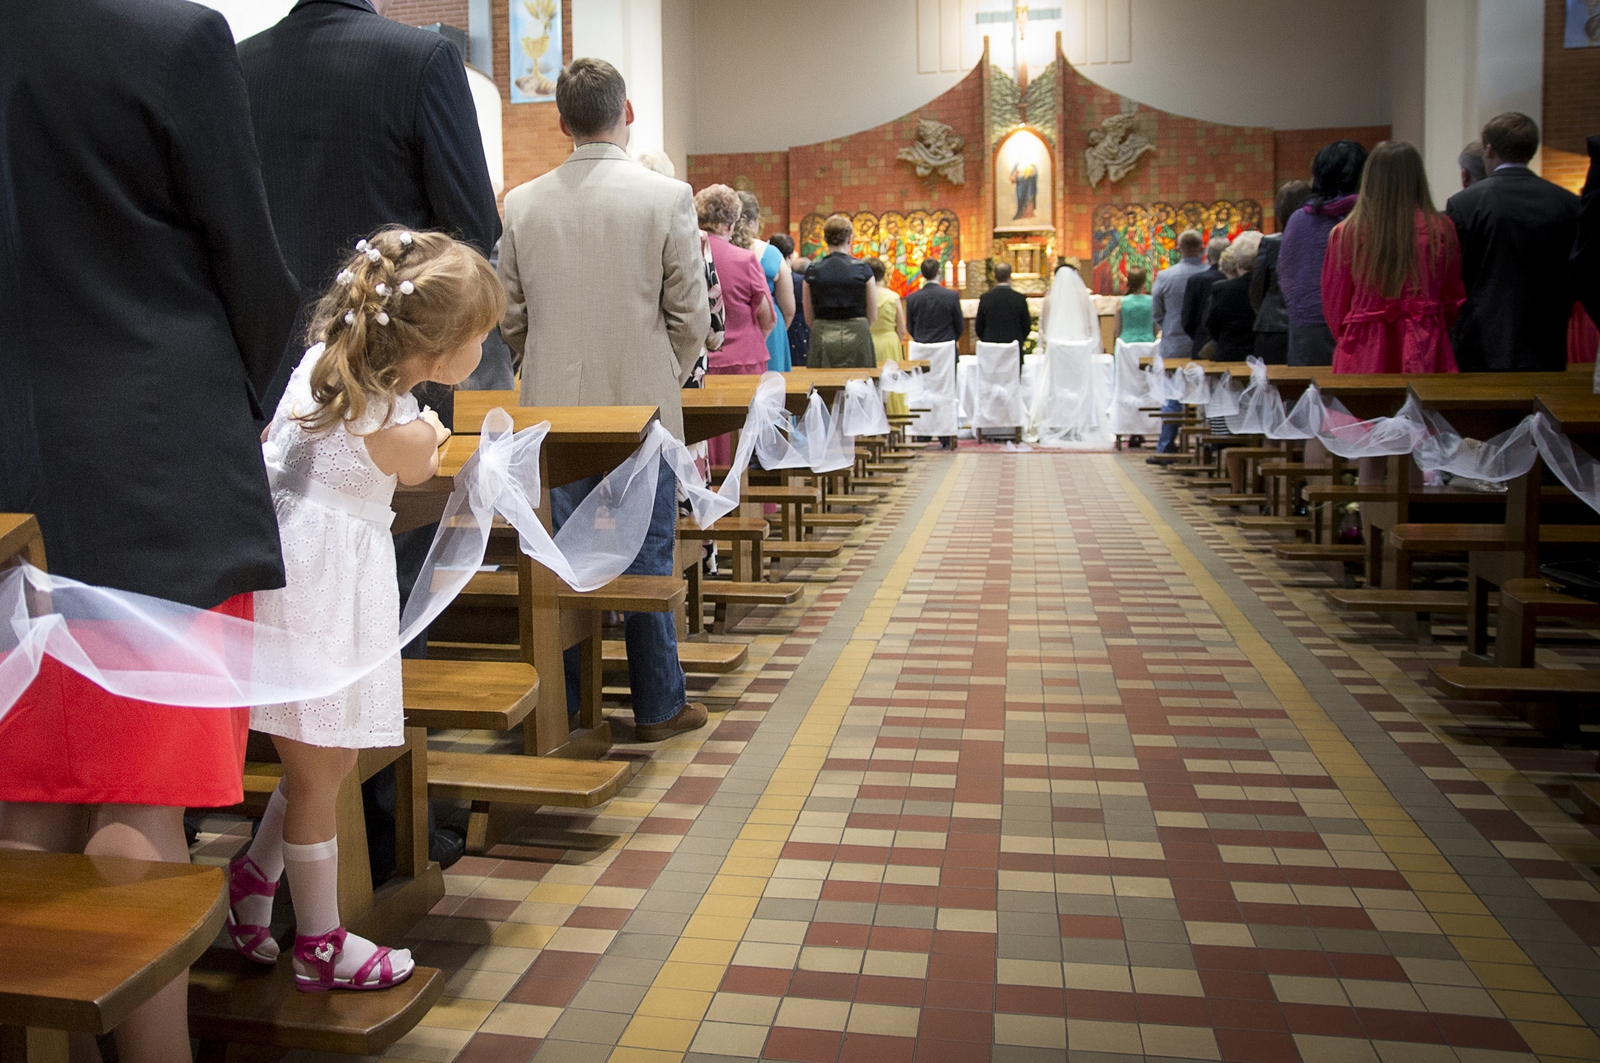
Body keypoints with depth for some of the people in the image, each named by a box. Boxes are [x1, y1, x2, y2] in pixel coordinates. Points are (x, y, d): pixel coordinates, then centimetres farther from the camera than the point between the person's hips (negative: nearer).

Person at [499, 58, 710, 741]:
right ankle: (657, 706, 17)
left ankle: (562, 707, 20)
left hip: (555, 411, 2)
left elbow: (509, 319, 5)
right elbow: (691, 317, -4)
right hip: (641, 408, -2)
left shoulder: (522, 204, 0)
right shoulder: (667, 197, -7)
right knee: (647, 562, 7)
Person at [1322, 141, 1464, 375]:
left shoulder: (1344, 233, -4)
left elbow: (1333, 308, 5)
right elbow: (1454, 302, 7)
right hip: (1424, 353, 1)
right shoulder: (1440, 229, -1)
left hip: (1365, 357, -1)